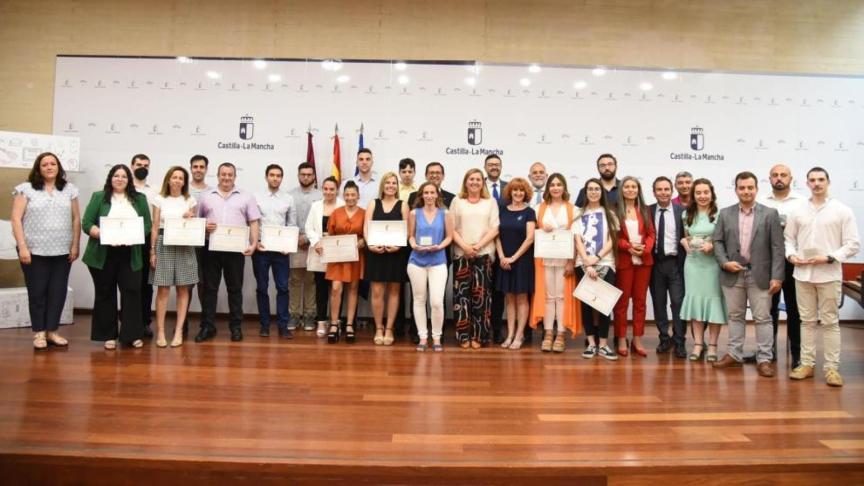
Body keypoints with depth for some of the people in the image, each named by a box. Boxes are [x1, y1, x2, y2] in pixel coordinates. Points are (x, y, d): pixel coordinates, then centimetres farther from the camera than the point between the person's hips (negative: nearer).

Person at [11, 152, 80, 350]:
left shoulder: (69, 189, 8)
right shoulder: (26, 189, 0)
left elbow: (76, 219, 8)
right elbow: (16, 219, -4)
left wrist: (75, 245, 1)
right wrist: (22, 247, -11)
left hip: (62, 251, 2)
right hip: (35, 251, -2)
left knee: (58, 291, 4)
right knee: (37, 292, 4)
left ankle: (52, 331, 15)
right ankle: (39, 332, 15)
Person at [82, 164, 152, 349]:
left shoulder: (139, 199, 10)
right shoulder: (99, 197, 5)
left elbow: (147, 225, 7)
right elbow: (87, 224, -1)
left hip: (130, 255, 1)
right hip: (103, 255, -1)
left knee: (132, 291, -2)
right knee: (105, 294, 6)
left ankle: (132, 334, 6)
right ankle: (108, 336, 15)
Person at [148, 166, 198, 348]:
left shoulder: (190, 200, 9)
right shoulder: (159, 199, 5)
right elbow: (155, 227, 4)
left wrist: (190, 219, -9)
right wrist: (152, 251, -2)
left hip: (184, 247, 1)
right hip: (164, 245, -1)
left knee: (183, 290, 2)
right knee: (163, 290, -2)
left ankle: (179, 331, 8)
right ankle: (160, 331, 6)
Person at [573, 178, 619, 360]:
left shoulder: (609, 214, 10)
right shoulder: (579, 215, 10)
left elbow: (612, 240, 3)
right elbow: (578, 241, 2)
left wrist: (597, 257, -12)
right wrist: (587, 263, -11)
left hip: (605, 264, 0)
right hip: (584, 265, 1)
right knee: (586, 303, -1)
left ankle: (603, 344, 1)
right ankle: (591, 342, 6)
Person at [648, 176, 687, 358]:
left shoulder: (682, 211, 0)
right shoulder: (648, 211, 4)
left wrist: (686, 261, -8)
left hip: (675, 263, -2)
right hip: (655, 263, 2)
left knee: (678, 303, -2)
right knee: (659, 303, 9)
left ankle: (679, 342, 9)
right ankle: (664, 338, 23)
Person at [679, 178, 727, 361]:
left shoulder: (719, 214, -6)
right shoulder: (686, 214, 9)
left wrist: (713, 245, -18)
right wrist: (684, 242, -1)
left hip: (712, 263, -4)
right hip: (692, 262, 4)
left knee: (713, 300, 2)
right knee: (694, 299, 5)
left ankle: (712, 346, 12)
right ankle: (698, 344, 13)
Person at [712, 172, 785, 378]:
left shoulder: (770, 214, 0)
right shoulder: (725, 213, 6)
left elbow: (777, 247, -4)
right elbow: (718, 241, 6)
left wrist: (776, 276, -10)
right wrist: (724, 262, -11)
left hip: (760, 275, -2)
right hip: (732, 274, 2)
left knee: (762, 318, 2)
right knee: (735, 316, 11)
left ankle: (764, 359, 11)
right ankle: (734, 355, 21)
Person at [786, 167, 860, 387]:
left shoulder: (842, 211, -1)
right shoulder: (797, 211, 6)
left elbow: (853, 244, -3)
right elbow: (789, 238, 12)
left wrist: (829, 258, -14)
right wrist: (791, 255, -6)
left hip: (829, 275, -2)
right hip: (803, 274, 2)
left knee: (830, 322, 3)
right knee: (807, 321, 10)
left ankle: (832, 367, 10)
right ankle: (807, 364, 17)